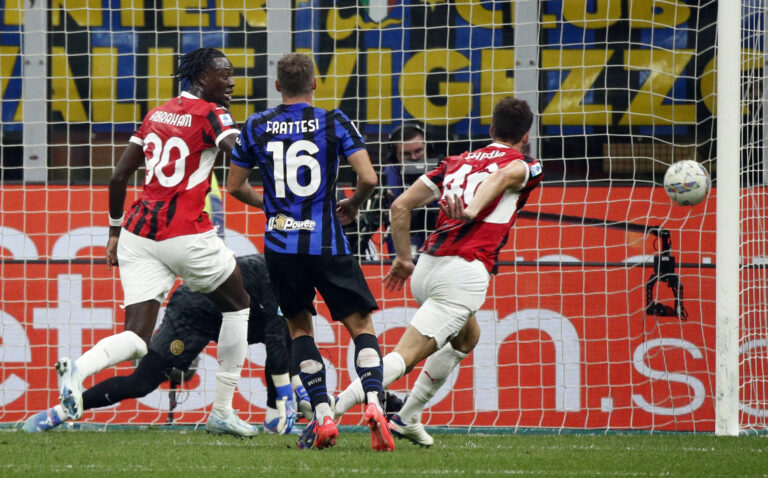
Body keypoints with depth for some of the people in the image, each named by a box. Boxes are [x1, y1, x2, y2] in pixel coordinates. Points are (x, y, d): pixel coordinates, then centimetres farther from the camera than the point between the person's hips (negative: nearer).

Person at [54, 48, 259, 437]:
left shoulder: (156, 114, 16)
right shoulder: (210, 114, -3)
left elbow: (118, 177, 18)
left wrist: (115, 232, 26)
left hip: (138, 231, 6)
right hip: (186, 234, -6)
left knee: (137, 340, 3)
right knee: (238, 306, 19)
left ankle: (78, 369, -29)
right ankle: (222, 412, 19)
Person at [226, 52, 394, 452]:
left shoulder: (256, 128, 5)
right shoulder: (334, 123, -2)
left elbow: (235, 186, 13)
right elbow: (369, 178, -9)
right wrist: (352, 205, 12)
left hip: (281, 245, 2)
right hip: (327, 244, -2)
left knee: (299, 326, 16)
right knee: (361, 325, 5)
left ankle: (323, 418, 3)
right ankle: (374, 401, -19)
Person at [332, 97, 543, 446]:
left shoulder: (456, 162, 23)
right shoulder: (525, 166, 7)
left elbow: (400, 206, 19)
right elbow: (502, 177, -19)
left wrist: (404, 259, 26)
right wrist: (473, 210, -36)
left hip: (426, 269, 7)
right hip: (465, 272, -7)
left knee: (467, 337, 31)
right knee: (405, 356, -11)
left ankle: (408, 418, 24)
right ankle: (332, 409, -27)